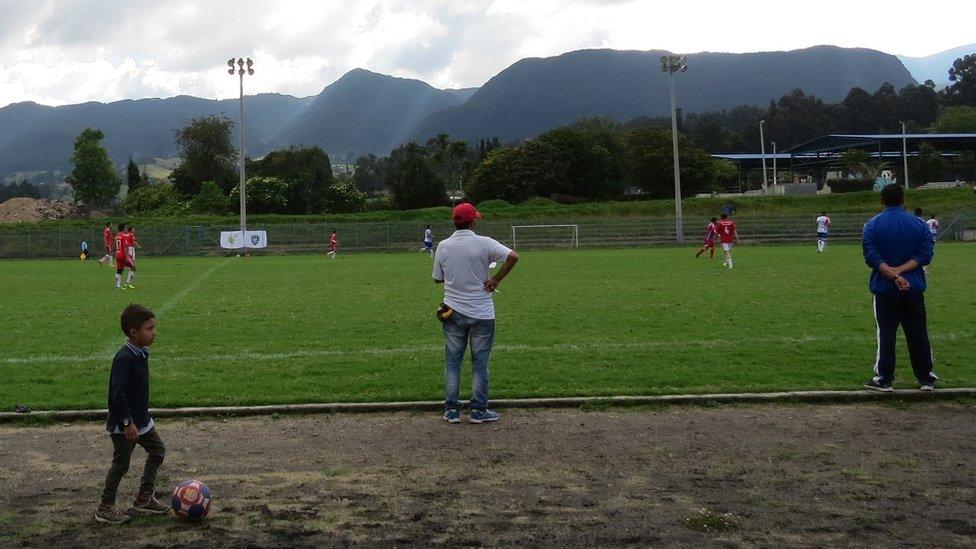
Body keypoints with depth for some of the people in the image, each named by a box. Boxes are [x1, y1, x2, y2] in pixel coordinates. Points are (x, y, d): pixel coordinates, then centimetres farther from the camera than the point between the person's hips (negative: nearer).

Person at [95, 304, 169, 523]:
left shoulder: (141, 353, 4)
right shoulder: (125, 358, -25)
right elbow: (117, 394, -27)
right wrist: (128, 423, -26)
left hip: (141, 419, 9)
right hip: (124, 425, -9)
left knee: (157, 451, 15)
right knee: (121, 465, 3)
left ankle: (144, 498, 26)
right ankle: (105, 508, 17)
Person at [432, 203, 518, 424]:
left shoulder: (443, 246, -1)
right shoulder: (484, 243, -10)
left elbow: (437, 278, 7)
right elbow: (512, 256, -22)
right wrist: (496, 279, -12)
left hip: (453, 312, 2)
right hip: (481, 313, -2)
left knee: (452, 362, 10)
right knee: (480, 363, 7)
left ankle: (451, 410, 13)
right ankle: (479, 411, 11)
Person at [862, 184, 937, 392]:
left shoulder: (872, 225, -3)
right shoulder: (919, 224, 3)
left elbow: (871, 256, -13)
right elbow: (925, 254, -5)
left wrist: (893, 274, -18)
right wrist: (900, 272, -12)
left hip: (884, 289, -2)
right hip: (914, 288, 2)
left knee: (886, 334, 4)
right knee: (918, 334, 9)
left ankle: (884, 379, 6)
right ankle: (926, 378, 16)